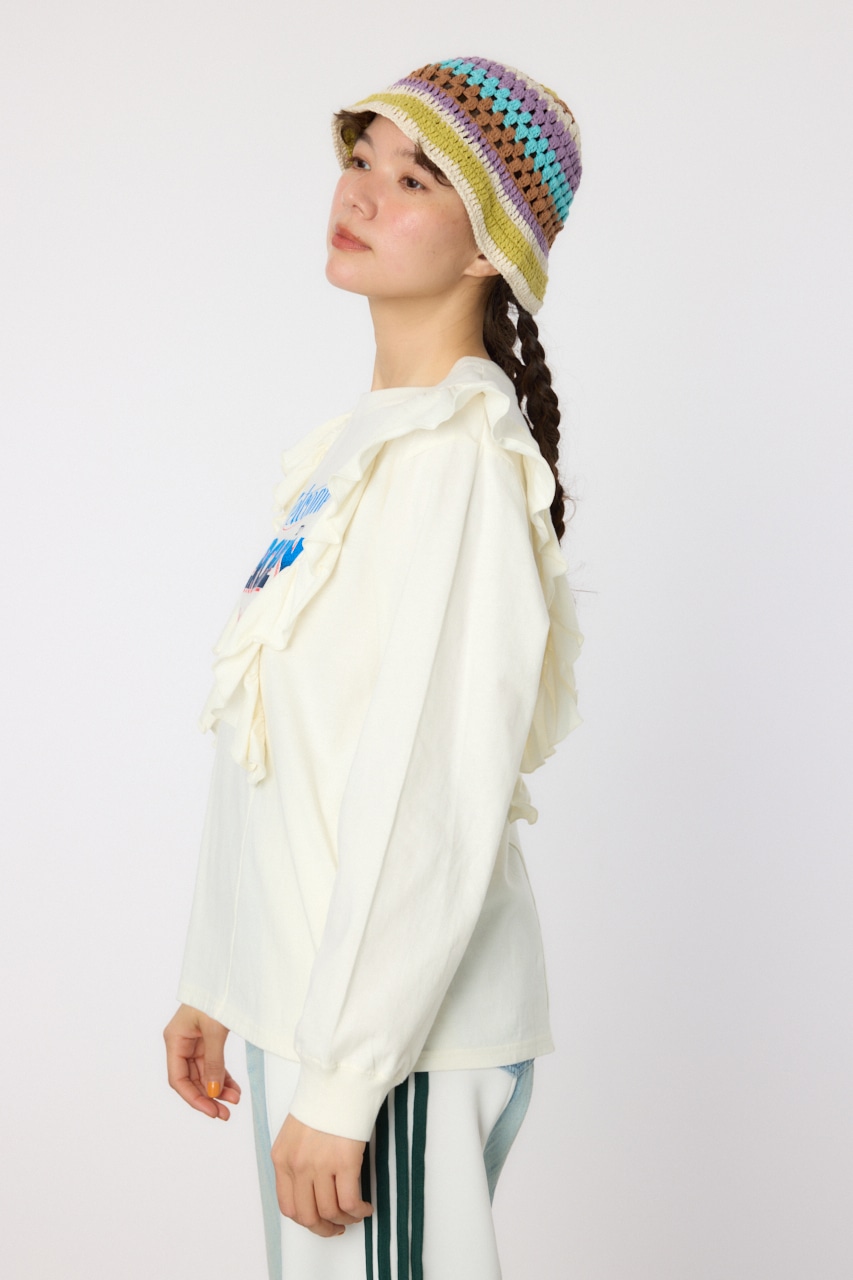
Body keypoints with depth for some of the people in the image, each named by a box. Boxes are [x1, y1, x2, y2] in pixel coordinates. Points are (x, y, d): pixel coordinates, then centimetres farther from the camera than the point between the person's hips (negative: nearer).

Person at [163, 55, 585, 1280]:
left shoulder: (465, 457, -17)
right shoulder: (350, 443, 10)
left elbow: (436, 803, -22)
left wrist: (340, 1082, -20)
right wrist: (217, 981, 16)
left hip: (403, 1034, -8)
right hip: (307, 999, 8)